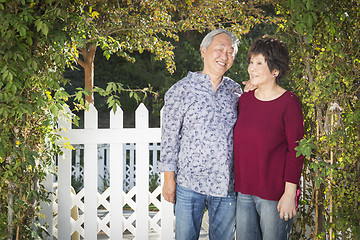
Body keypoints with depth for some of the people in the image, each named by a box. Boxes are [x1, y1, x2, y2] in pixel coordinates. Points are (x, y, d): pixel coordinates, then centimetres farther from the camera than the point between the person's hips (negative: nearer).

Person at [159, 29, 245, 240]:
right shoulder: (182, 90, -4)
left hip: (226, 183, 3)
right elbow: (170, 137, -2)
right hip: (189, 182, -3)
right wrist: (169, 178, -4)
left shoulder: (235, 91, 8)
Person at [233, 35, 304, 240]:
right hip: (244, 192, 6)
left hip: (275, 196, -6)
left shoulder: (289, 103, -10)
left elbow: (296, 151, -11)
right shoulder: (245, 99, 8)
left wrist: (290, 193, -14)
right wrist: (239, 184, 13)